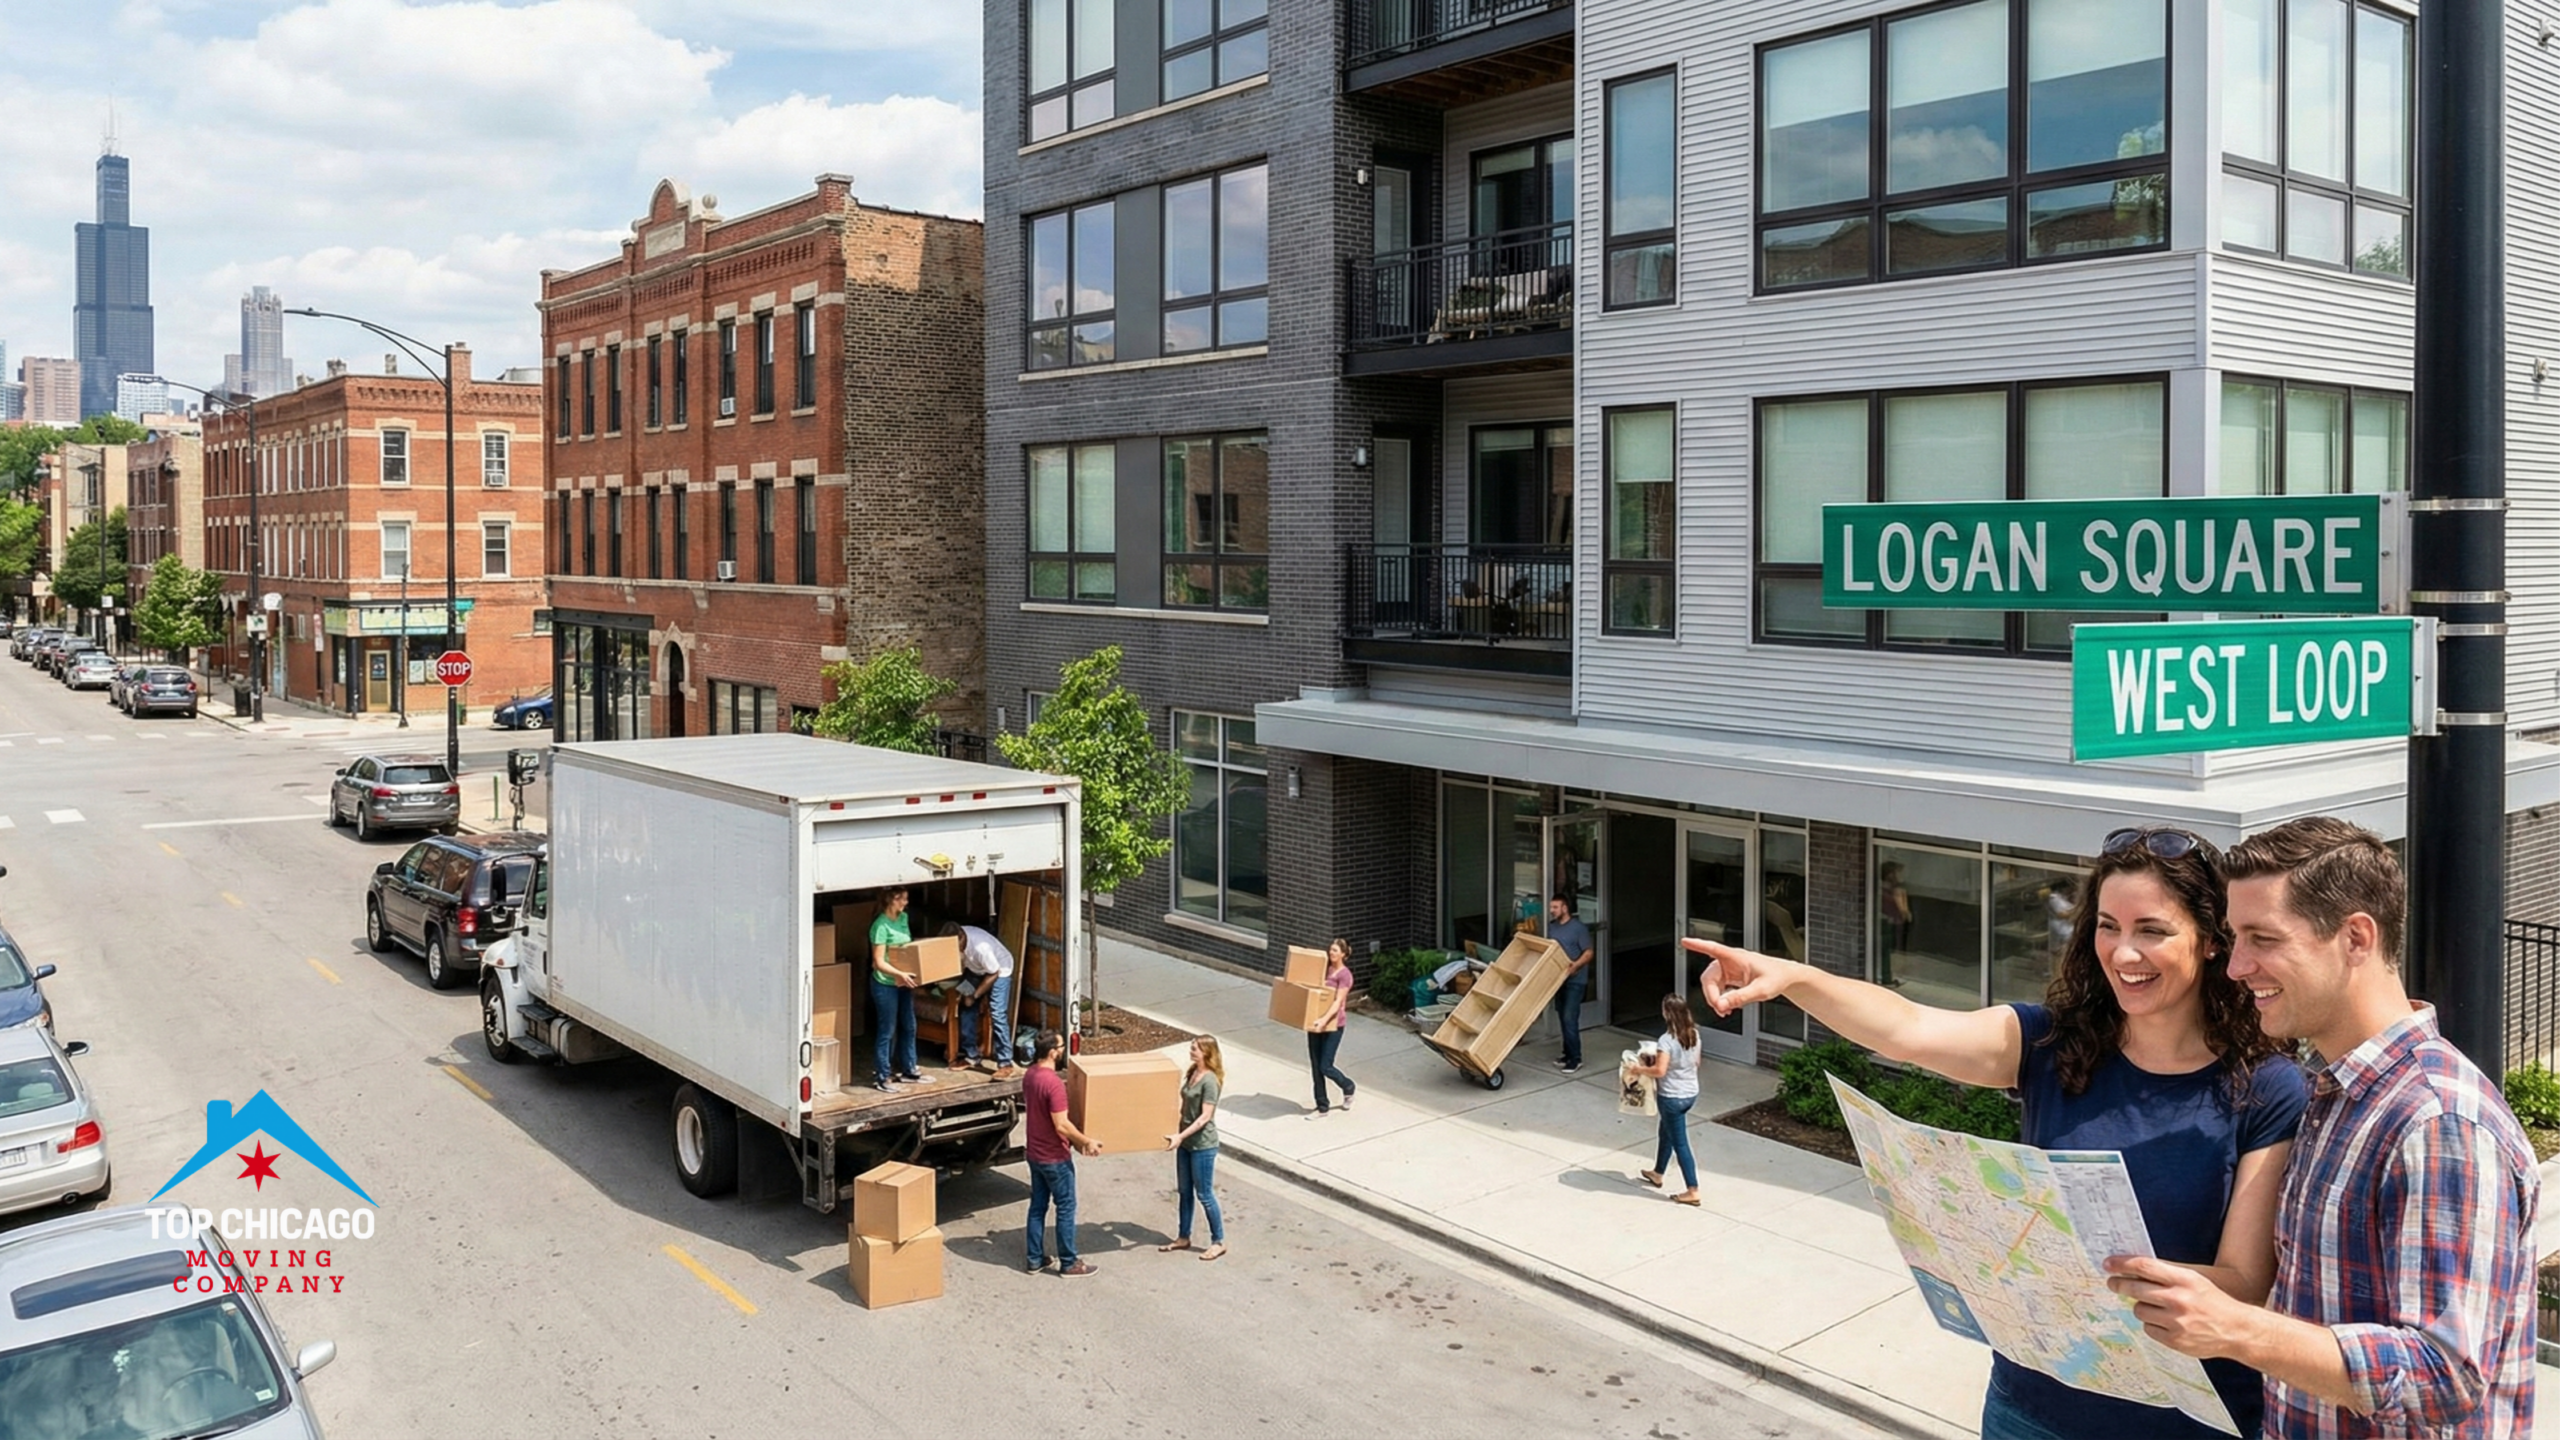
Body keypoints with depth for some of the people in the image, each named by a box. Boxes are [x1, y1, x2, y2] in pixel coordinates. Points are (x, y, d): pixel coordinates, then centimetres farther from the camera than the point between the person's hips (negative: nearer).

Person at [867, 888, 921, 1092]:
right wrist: (899, 974, -33)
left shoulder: (903, 918, 5)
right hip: (885, 985, -8)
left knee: (908, 1027, 15)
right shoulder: (881, 925, -20)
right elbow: (879, 962, -22)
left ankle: (908, 1071, 28)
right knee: (886, 1031, 1)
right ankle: (882, 1077, 11)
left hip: (903, 983, 8)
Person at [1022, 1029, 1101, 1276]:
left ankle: (1034, 1259, 24)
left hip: (1034, 1152, 8)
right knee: (1066, 1207, 4)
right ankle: (1069, 1263, 13)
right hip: (1054, 1158, -8)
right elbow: (1061, 1126, -26)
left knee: (1038, 1205, 17)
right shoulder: (1054, 1084, -26)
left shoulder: (1030, 1076, 3)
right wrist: (1086, 1142, -14)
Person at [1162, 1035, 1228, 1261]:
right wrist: (1179, 1136, 15)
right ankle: (1183, 1237, 29)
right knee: (1184, 1191, 17)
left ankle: (1218, 1242, 15)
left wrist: (1181, 1136, -28)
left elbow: (1205, 1116, -24)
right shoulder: (1192, 1073, 5)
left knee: (1204, 1194, 2)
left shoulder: (1210, 1080, -21)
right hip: (1186, 1142, 9)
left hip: (1203, 1145, -9)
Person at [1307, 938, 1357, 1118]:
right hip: (1316, 1023, 7)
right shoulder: (1325, 969, 8)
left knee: (1325, 1067, -3)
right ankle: (1322, 1107, 17)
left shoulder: (1344, 975, -12)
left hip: (1333, 1025, -7)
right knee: (1315, 1066, 7)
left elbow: (1338, 1002, -20)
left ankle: (1349, 1088, 26)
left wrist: (1324, 1020, -31)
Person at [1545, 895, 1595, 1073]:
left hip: (1574, 980, -7)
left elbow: (1588, 953, -14)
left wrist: (1575, 965, -29)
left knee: (1570, 1018, -11)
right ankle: (1568, 1053, 24)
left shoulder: (1579, 928, -13)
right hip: (1559, 978, 7)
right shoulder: (1551, 926, 8)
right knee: (1562, 1018, 12)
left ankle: (1576, 1059, -5)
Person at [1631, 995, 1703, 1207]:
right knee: (1666, 1132, 25)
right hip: (1691, 1093, 8)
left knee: (1680, 1143, 1)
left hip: (1672, 1097, -8)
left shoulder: (1667, 1040, -24)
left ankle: (1692, 1191, 5)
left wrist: (1641, 1068, -11)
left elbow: (1660, 1070, -27)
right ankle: (1657, 1174, 41)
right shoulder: (1693, 1034, 0)